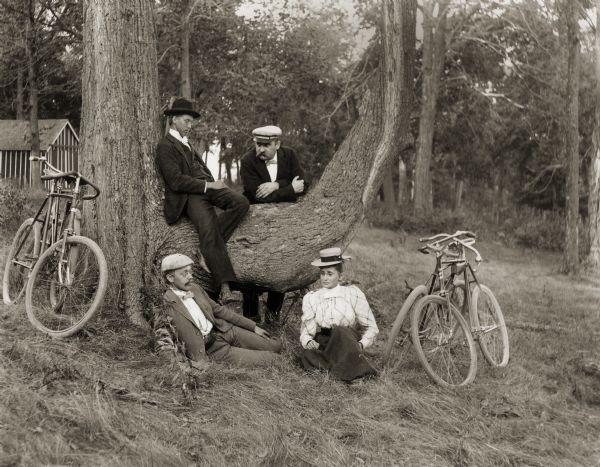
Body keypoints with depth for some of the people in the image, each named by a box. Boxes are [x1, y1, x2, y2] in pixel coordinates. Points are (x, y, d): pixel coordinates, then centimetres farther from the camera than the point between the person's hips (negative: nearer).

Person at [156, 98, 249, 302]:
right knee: (208, 231, -29)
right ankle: (225, 287, -30)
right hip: (190, 195, -8)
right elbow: (176, 181, -12)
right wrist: (208, 185, -14)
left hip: (208, 187, 8)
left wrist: (213, 182, 9)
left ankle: (208, 249, -16)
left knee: (241, 203, -19)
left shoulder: (185, 143, 29)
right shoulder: (165, 146, -1)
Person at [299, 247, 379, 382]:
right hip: (322, 344, 1)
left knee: (339, 331, -35)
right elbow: (306, 331, 4)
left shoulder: (352, 294, 5)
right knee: (307, 355, -33)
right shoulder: (311, 298, 10)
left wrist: (361, 344, -15)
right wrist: (308, 341, -20)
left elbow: (371, 328, 5)